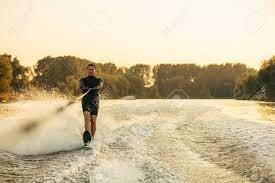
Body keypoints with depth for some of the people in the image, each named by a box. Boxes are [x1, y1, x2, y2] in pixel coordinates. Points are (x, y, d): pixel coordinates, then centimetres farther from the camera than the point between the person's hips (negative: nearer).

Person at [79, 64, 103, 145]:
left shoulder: (98, 80, 19)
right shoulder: (83, 80, 19)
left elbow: (100, 85, -4)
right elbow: (81, 85, -4)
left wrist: (96, 87, -27)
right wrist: (85, 88, -27)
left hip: (95, 100, 1)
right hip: (86, 99, -1)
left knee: (93, 119, -11)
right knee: (87, 116, -24)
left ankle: (92, 137, -3)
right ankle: (87, 135, -38)